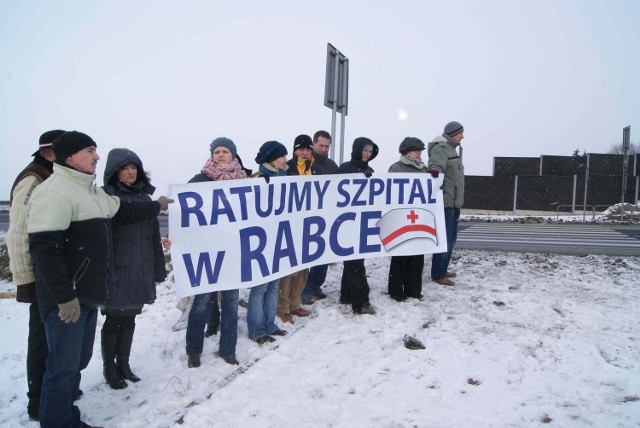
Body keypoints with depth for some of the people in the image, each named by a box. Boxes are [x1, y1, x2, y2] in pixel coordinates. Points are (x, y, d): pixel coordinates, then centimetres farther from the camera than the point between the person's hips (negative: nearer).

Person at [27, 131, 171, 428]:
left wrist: (155, 206, 39)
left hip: (87, 293, 10)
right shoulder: (55, 191, -16)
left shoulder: (90, 190, 15)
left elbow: (122, 212, 32)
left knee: (78, 359, 17)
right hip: (66, 298, -10)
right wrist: (64, 296, -24)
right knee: (64, 365, -2)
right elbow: (44, 249, -23)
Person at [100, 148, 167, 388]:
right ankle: (109, 368, 21)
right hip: (116, 270, -5)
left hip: (140, 271, 5)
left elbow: (154, 235, 13)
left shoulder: (144, 197, 12)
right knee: (114, 319, 5)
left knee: (129, 318, 14)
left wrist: (158, 269, 10)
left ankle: (123, 364, 28)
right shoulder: (106, 196, -5)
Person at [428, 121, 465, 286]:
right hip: (444, 202, -10)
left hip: (453, 202, 10)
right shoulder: (441, 148, -11)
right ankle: (437, 274, 0)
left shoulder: (451, 149, 20)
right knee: (443, 238, -7)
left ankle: (443, 269, 26)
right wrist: (435, 172, -55)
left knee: (451, 237, 16)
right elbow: (436, 163, -32)